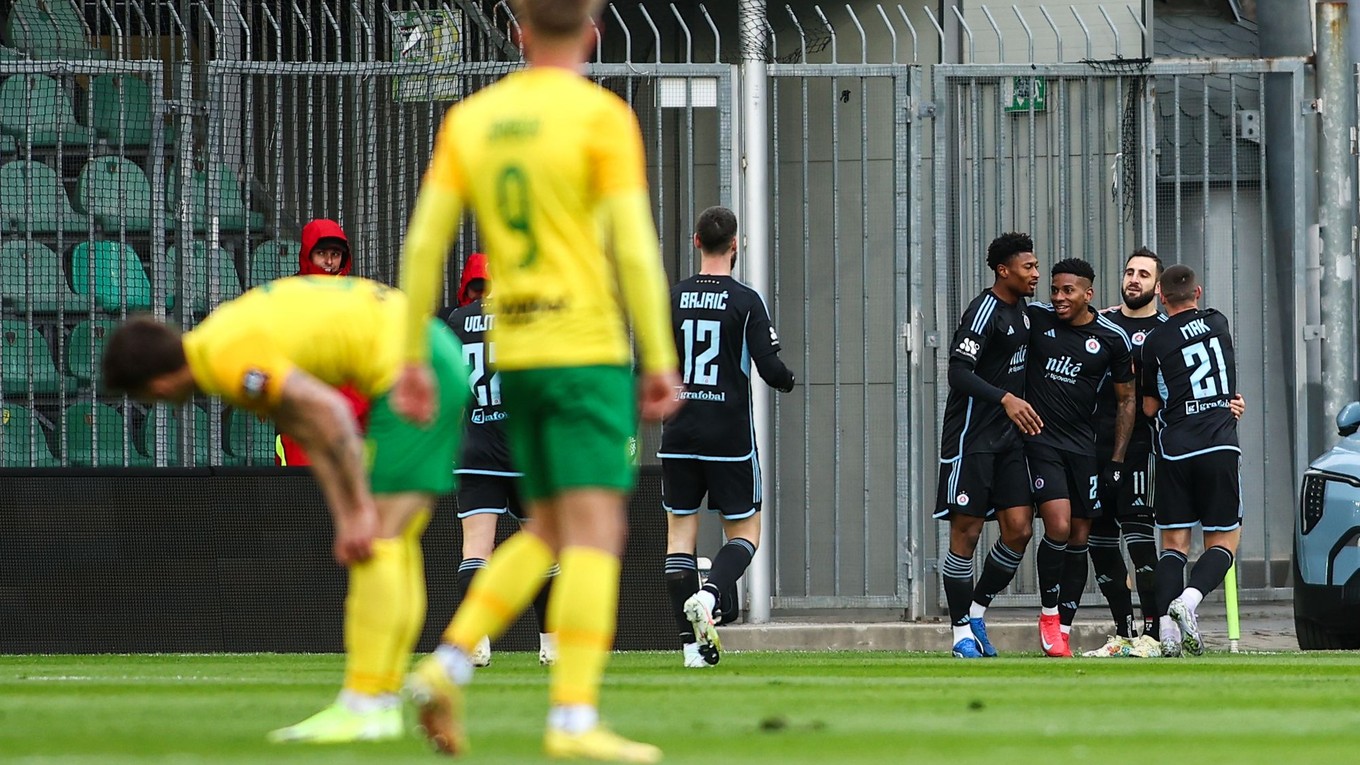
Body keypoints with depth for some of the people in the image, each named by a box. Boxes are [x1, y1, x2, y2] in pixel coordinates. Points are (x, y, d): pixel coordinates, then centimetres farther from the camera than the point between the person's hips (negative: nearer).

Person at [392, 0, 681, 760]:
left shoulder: (470, 119, 9)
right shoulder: (603, 115, -7)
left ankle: (448, 664, 4)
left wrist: (413, 359, 12)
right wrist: (662, 362, -9)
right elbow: (634, 247, -13)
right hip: (587, 352, -6)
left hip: (515, 353, 6)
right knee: (596, 530, -7)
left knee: (550, 531, 18)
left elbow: (424, 243, 6)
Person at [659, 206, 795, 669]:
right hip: (730, 436, -2)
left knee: (680, 530, 8)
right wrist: (787, 382, 12)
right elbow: (770, 367, -10)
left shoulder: (672, 299, 1)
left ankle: (692, 641, 2)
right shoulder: (745, 301, -6)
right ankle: (711, 595, -19)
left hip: (679, 436, 2)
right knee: (744, 530, 10)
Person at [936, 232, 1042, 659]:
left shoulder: (1021, 311, 14)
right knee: (967, 531, -4)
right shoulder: (984, 312, -13)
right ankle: (962, 631, 3)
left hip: (1007, 439, 8)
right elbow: (959, 372, -22)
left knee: (1019, 529, 0)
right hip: (971, 439, -8)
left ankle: (977, 611, 17)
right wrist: (1006, 399, -33)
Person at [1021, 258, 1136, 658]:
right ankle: (1048, 614, 0)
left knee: (1080, 538, 3)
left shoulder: (1113, 339, -1)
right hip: (1040, 441, -2)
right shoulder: (1035, 318, -2)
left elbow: (1125, 400, 7)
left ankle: (1063, 630, 11)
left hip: (1083, 445, 2)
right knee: (1058, 526, -18)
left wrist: (1117, 461, 2)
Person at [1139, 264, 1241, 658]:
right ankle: (1188, 600, -21)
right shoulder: (1218, 323, 9)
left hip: (1174, 448, 0)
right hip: (1219, 446, 0)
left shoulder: (1155, 342, 2)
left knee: (1174, 541, 6)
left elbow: (1150, 407, 8)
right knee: (1224, 539, 5)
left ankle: (1167, 628, -9)